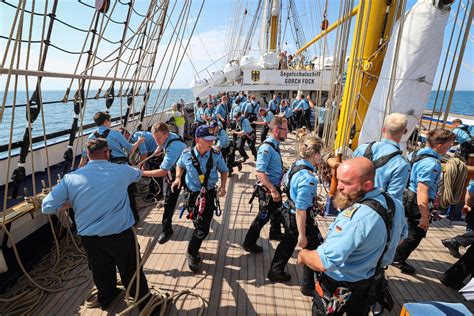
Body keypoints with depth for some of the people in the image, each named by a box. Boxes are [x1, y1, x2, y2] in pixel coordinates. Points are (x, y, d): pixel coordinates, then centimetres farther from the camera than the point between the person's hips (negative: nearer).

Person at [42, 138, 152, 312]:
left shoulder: (70, 178, -6)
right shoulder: (122, 170, -8)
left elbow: (47, 207, -5)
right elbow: (138, 174, 15)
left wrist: (72, 203, 10)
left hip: (89, 238, 3)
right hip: (121, 234, -2)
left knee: (101, 271, 27)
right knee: (131, 271, 18)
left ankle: (106, 299, 52)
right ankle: (144, 302, 38)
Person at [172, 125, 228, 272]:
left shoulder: (216, 155, -11)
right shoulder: (187, 154, -11)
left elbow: (224, 170, 6)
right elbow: (180, 165, 12)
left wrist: (223, 186, -7)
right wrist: (178, 177, -5)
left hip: (209, 194, 1)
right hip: (193, 194, -1)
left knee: (203, 228, 5)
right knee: (199, 225, 7)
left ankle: (192, 253, 32)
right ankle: (192, 254, 30)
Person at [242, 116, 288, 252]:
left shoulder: (275, 145, 3)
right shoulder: (266, 148, -27)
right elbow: (260, 172, -33)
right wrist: (273, 190, -33)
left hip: (275, 186, 9)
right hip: (267, 189, -9)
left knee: (277, 212, 27)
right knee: (263, 217, 6)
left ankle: (275, 233, 52)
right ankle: (249, 243, 25)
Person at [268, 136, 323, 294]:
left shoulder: (296, 165, -4)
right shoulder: (308, 178, -30)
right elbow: (301, 209, -30)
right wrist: (302, 235, -23)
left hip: (289, 213, 9)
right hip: (301, 219, -9)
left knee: (288, 242, 27)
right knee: (313, 250, 12)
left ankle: (275, 271, 45)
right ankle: (309, 286, 30)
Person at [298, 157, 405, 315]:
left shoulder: (355, 217, -40)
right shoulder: (392, 202, -10)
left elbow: (322, 263, -39)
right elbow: (397, 239, 10)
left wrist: (303, 254, -19)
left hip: (339, 287, -7)